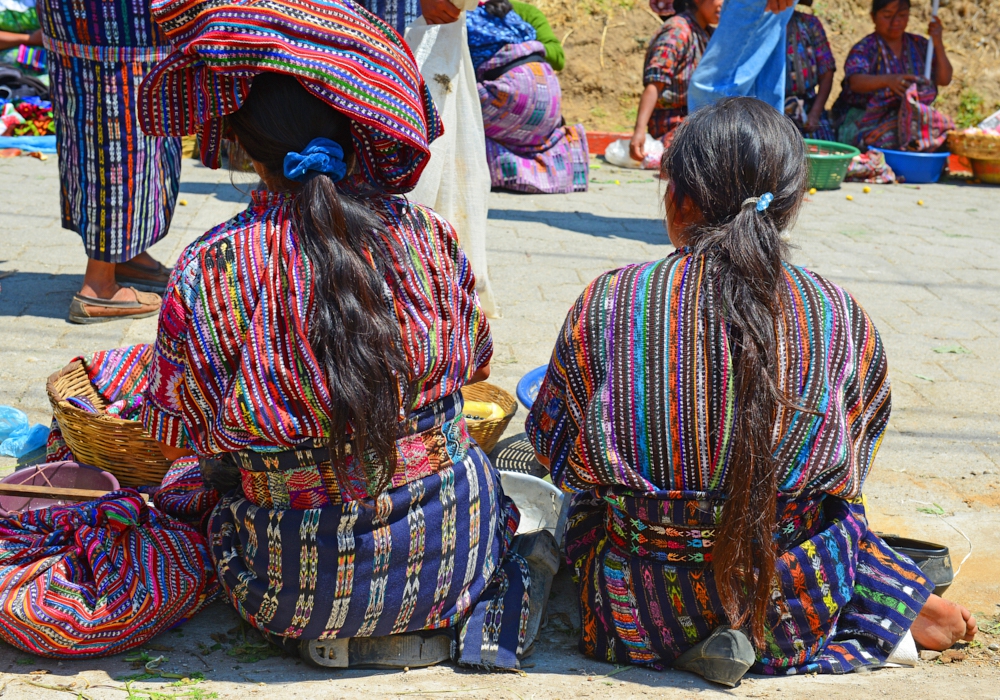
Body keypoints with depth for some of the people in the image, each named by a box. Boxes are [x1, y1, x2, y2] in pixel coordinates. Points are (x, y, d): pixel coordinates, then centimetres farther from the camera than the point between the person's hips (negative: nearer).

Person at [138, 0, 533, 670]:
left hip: (300, 586, -2)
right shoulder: (427, 235, -10)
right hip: (452, 558, 3)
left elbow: (178, 436, -4)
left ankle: (331, 632, 11)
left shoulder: (207, 273, -17)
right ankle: (459, 613, 15)